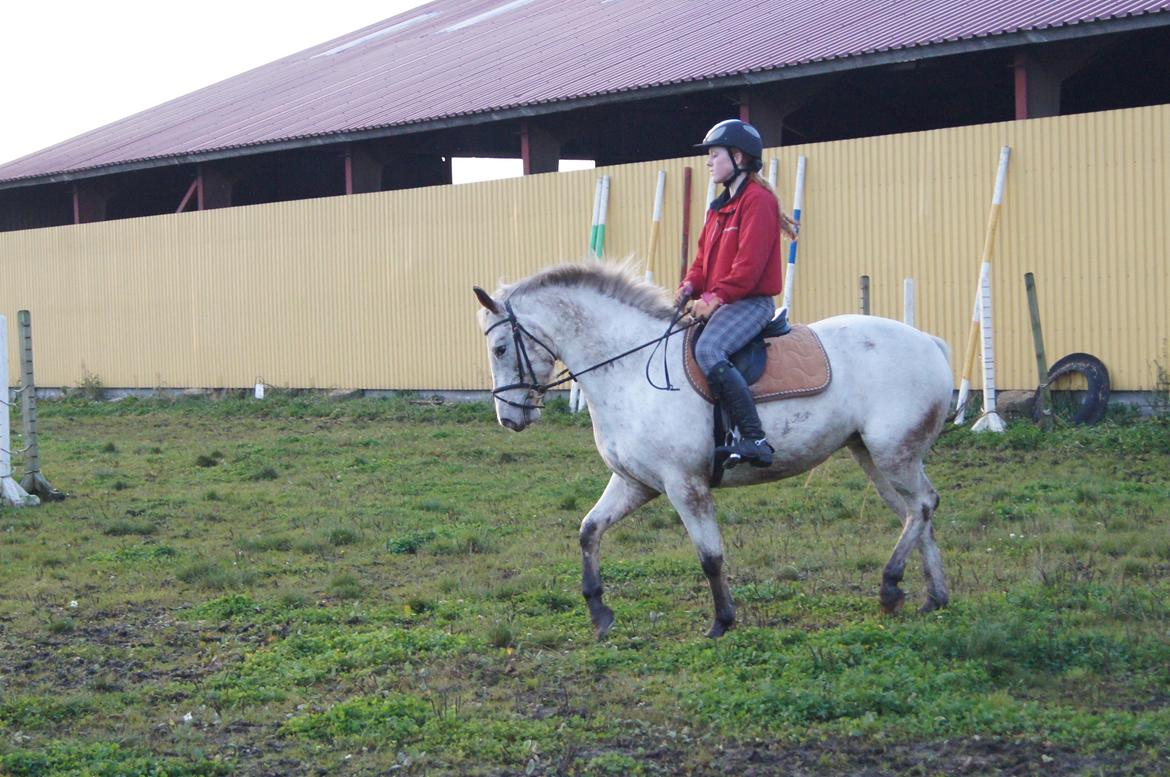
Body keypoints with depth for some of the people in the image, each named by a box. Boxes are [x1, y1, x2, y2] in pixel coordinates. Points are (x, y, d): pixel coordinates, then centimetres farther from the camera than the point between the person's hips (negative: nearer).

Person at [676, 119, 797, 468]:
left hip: (751, 302, -11)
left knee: (709, 349, -34)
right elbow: (704, 257, 21)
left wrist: (716, 298, -23)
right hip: (719, 303, 11)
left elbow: (749, 263, -20)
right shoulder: (720, 207, 19)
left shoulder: (757, 200, -11)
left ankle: (755, 440, -38)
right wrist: (690, 285, 1)